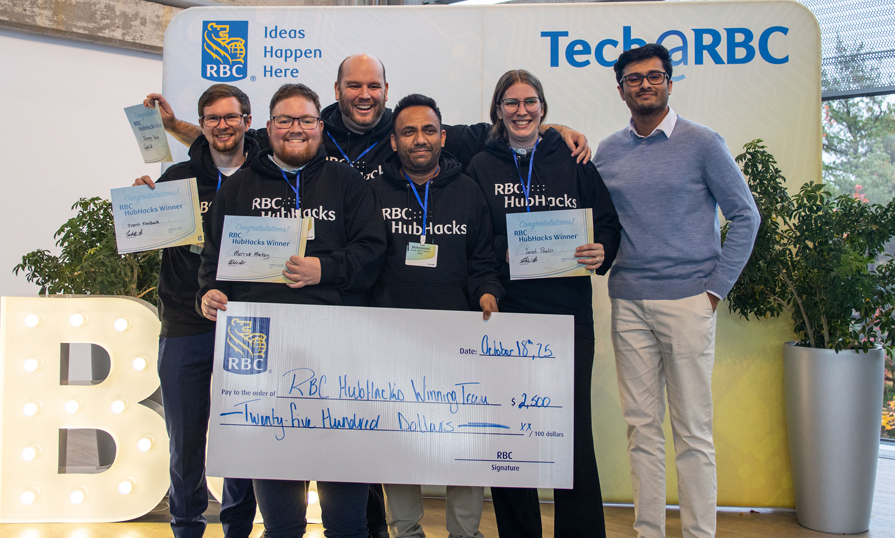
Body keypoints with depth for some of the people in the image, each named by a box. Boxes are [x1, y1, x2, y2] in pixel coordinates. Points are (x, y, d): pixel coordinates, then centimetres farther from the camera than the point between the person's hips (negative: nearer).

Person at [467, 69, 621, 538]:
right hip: (505, 314, 1)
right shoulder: (481, 167, 9)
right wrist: (504, 252, -12)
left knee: (574, 432, -2)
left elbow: (608, 223, 9)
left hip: (568, 313, 0)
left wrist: (601, 251, -10)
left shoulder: (573, 160, 8)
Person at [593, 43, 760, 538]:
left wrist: (716, 288, -4)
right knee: (642, 426, 8)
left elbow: (745, 216, 0)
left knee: (692, 430, 0)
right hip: (628, 303, 4)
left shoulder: (702, 143, 0)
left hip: (687, 300, -3)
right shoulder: (606, 152, 11)